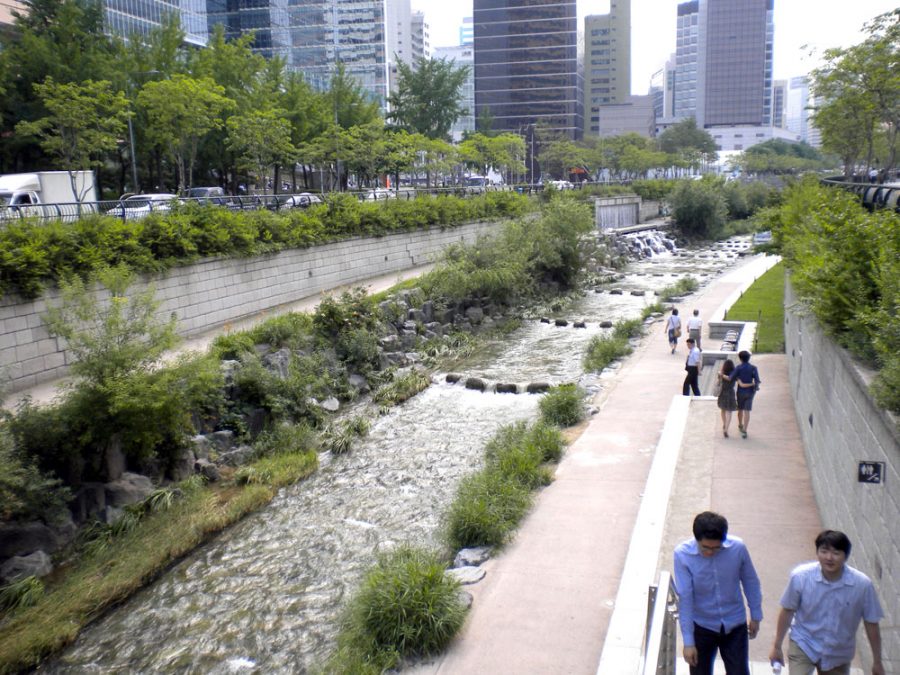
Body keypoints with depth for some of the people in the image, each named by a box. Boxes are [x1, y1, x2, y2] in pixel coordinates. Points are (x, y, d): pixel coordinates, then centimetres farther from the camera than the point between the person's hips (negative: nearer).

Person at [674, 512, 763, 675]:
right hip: (702, 627, -1)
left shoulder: (738, 548, -18)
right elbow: (685, 599, -20)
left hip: (735, 625, 1)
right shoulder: (682, 554, -23)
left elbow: (750, 582, 0)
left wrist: (756, 616, 9)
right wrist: (688, 642, -17)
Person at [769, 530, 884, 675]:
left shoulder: (862, 584, -20)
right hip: (803, 645, -1)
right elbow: (787, 611, -6)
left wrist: (877, 662, 2)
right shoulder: (800, 576, -21)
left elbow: (871, 623, -6)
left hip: (838, 655, 2)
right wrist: (777, 646, 2)